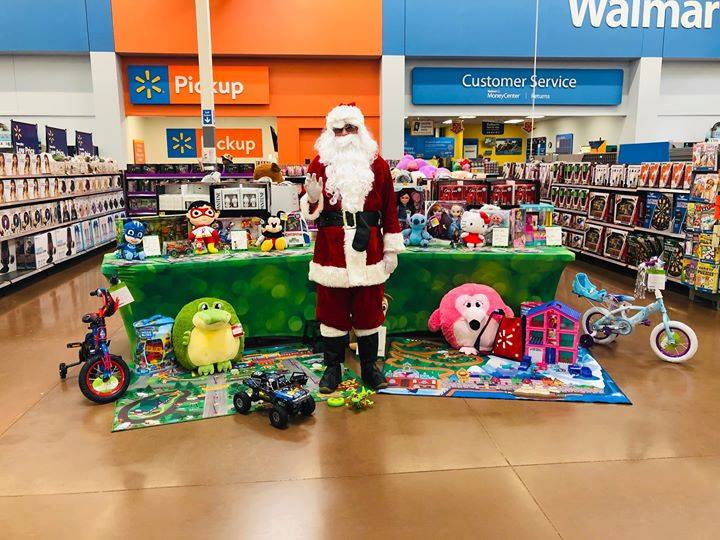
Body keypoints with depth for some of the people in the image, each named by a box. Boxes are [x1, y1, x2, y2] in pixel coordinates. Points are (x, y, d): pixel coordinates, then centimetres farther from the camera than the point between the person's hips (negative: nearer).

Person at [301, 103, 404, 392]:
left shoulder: (376, 163, 5)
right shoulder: (320, 163, 5)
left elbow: (389, 208, 5)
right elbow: (310, 210, 5)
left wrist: (392, 248, 2)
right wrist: (312, 197, -18)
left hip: (368, 249, 0)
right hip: (331, 250, 0)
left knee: (369, 310, 9)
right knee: (332, 309, 8)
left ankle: (369, 366, 25)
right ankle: (332, 367, 22)